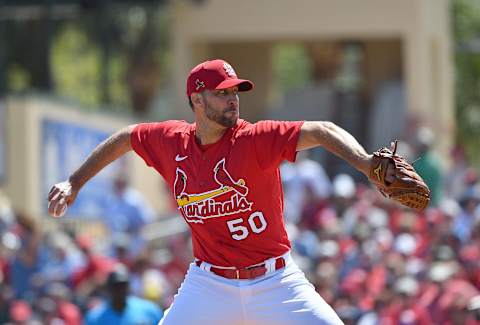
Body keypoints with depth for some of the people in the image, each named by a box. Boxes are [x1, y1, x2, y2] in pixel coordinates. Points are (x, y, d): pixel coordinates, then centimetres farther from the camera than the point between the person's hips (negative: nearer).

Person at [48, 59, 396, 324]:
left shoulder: (255, 139, -13)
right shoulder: (172, 140, 0)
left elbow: (321, 131, -26)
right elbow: (125, 138, 20)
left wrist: (366, 163, -44)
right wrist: (74, 183, 19)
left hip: (275, 281, -2)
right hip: (209, 284, 2)